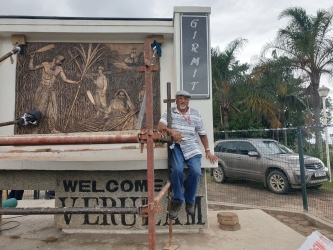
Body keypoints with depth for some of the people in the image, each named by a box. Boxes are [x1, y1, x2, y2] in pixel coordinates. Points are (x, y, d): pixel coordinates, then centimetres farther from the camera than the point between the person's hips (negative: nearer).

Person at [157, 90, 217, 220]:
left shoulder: (195, 114, 14)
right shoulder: (170, 112, 9)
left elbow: (202, 133, 18)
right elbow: (160, 126, -7)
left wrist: (208, 151, 12)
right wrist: (171, 130, -27)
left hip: (192, 147, 2)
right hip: (176, 146, -1)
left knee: (196, 171, -22)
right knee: (177, 169, -29)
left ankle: (189, 200, 6)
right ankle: (178, 200, -4)